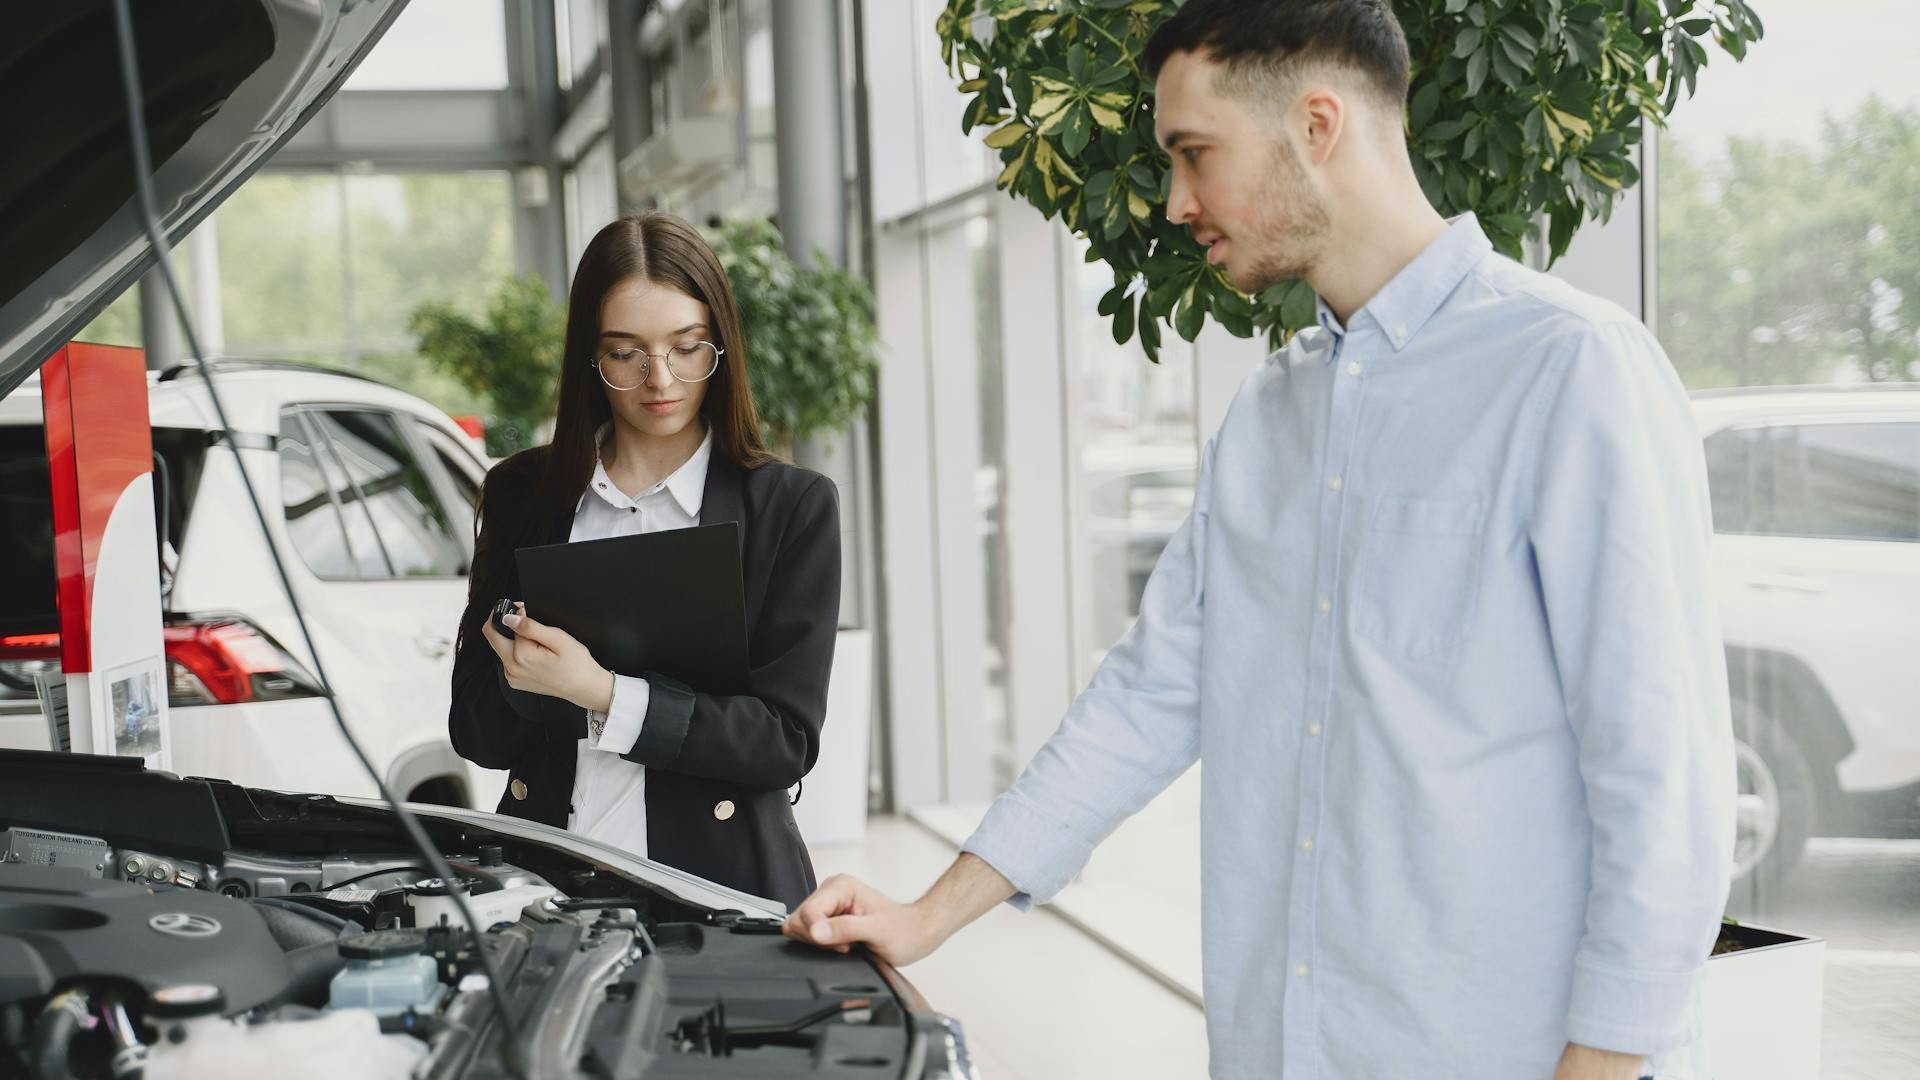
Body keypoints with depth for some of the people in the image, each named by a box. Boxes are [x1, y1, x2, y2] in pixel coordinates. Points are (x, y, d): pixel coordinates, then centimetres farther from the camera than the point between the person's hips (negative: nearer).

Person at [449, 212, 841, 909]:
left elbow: (786, 740, -4)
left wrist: (602, 694, -14)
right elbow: (477, 734, 11)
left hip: (717, 883, -1)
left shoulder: (794, 507, 3)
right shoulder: (521, 495, 11)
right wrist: (522, 678, -11)